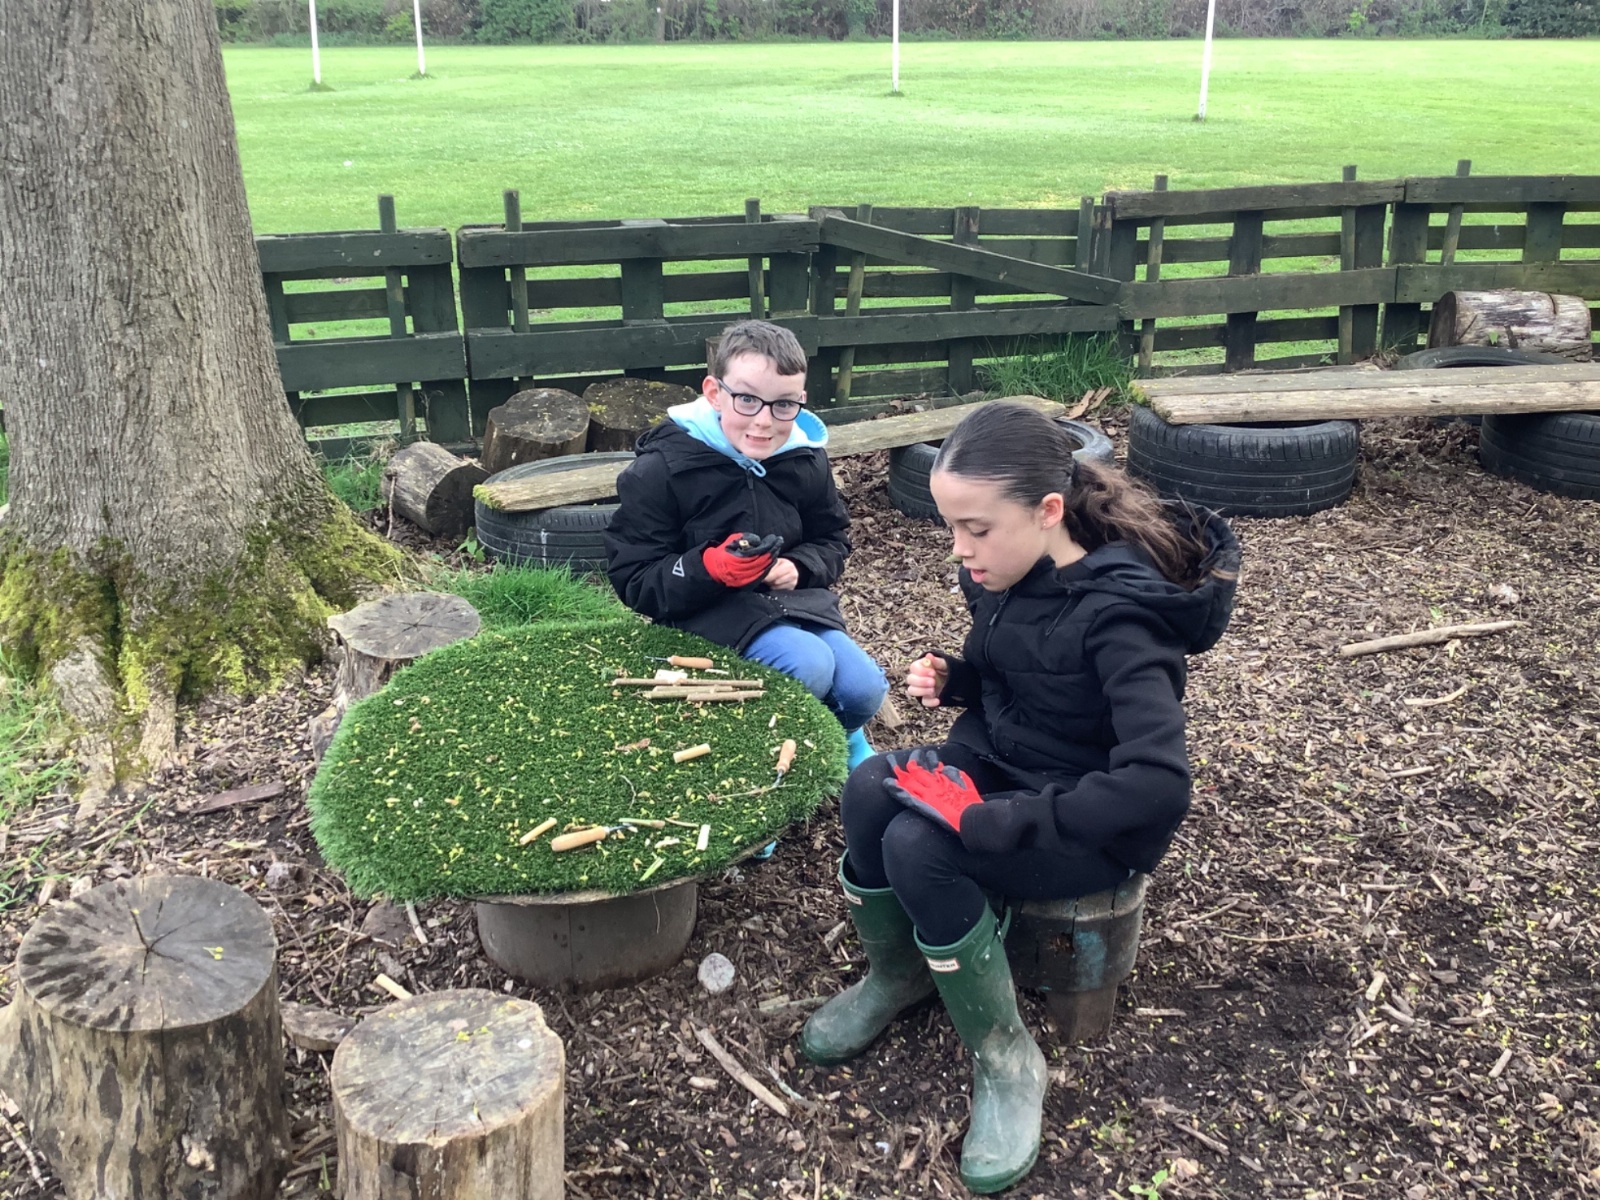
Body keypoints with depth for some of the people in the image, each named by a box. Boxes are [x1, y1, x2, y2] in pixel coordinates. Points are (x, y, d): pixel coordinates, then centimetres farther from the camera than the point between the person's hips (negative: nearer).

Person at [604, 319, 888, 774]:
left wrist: (799, 567, -13)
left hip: (792, 599, 5)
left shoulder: (806, 459, -2)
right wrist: (711, 568, -31)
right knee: (811, 667, -29)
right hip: (704, 610, -5)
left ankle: (841, 738, 24)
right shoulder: (662, 468, -15)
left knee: (864, 689, -14)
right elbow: (634, 581, -13)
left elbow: (833, 540, 13)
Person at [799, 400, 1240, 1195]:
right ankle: (895, 973, 5)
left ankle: (1006, 1060, -10)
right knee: (870, 790, -21)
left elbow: (1157, 787, -37)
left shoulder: (1116, 615, -27)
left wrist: (990, 822, -34)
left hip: (1096, 824, -7)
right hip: (999, 762, 7)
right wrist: (950, 676, -8)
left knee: (919, 849, -30)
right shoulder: (1004, 572, -5)